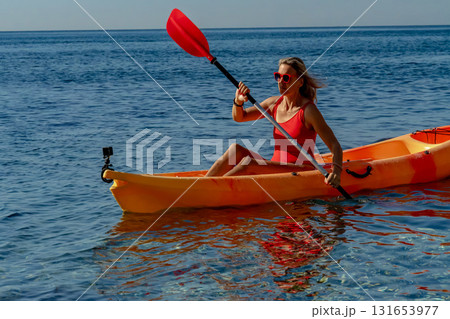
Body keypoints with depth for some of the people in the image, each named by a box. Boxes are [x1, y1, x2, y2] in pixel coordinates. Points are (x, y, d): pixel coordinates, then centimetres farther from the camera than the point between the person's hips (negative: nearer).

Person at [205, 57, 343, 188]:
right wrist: (238, 101, -6)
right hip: (275, 168, 7)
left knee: (249, 163, -27)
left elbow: (335, 145, -12)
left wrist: (336, 170, -32)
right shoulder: (274, 103, 9)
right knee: (235, 149, -14)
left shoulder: (308, 110, -10)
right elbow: (239, 117, 17)